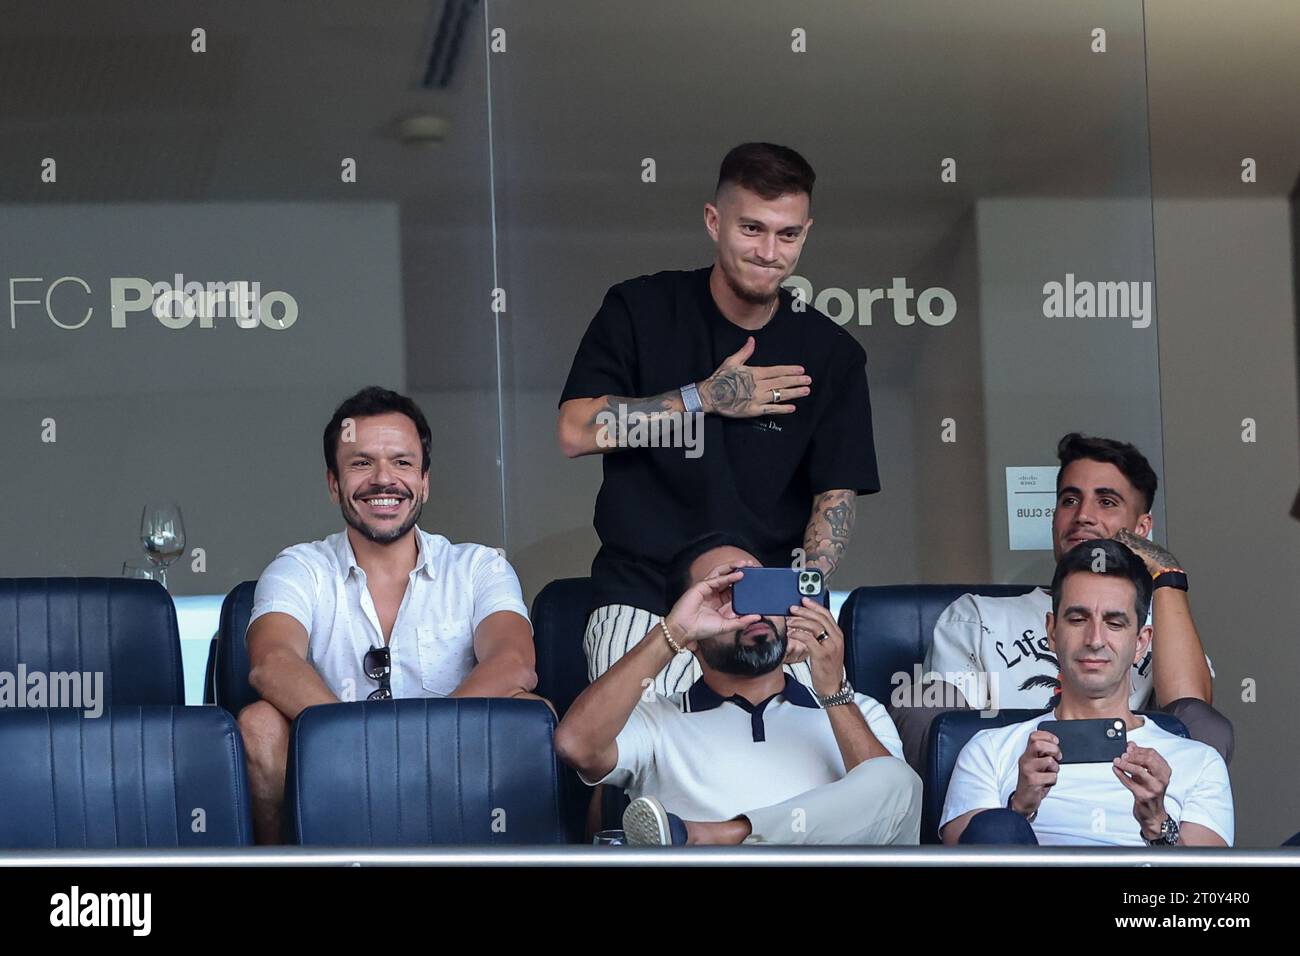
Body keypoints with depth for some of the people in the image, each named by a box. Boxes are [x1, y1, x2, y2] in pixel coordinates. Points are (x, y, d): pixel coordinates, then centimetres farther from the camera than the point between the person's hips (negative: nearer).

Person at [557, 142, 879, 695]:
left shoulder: (831, 355, 7)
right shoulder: (639, 311, 4)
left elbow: (837, 494, 2)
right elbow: (575, 433, -6)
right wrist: (707, 397, -7)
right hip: (639, 602, -1)